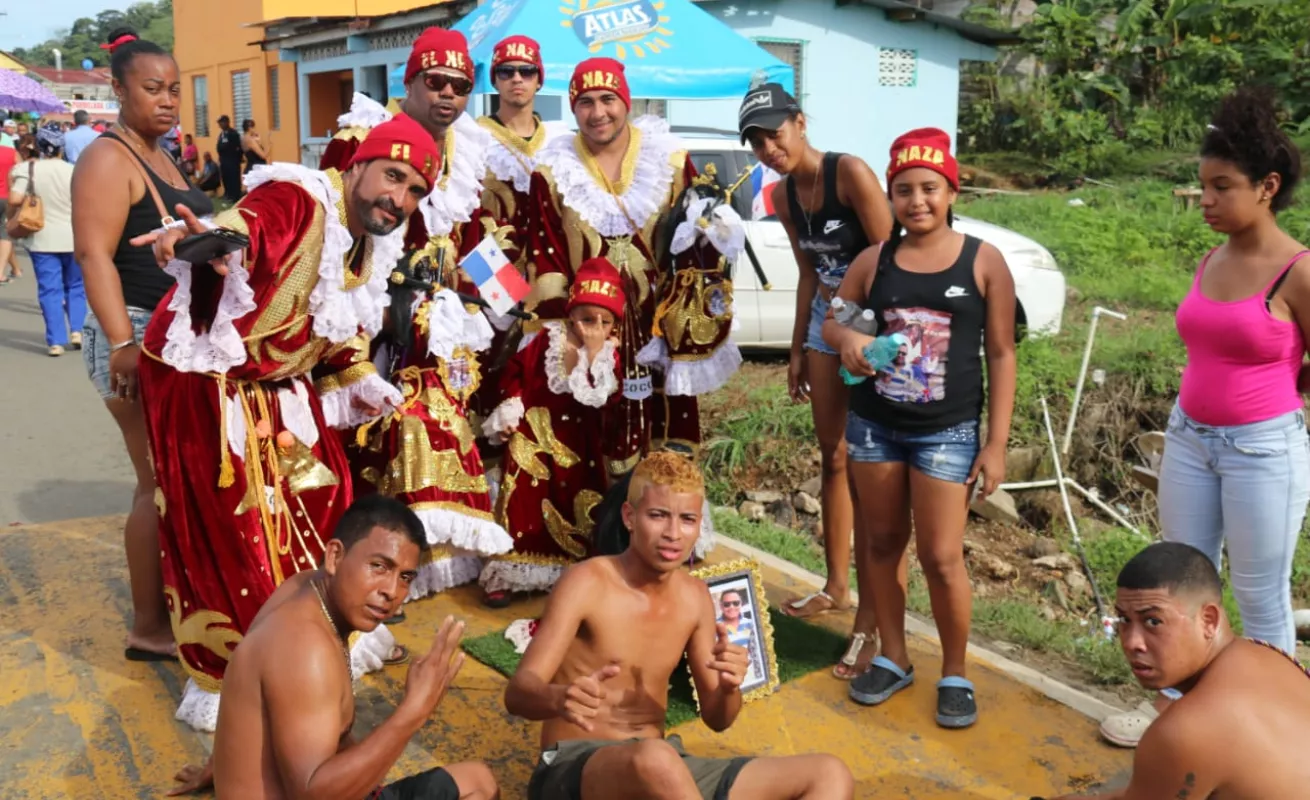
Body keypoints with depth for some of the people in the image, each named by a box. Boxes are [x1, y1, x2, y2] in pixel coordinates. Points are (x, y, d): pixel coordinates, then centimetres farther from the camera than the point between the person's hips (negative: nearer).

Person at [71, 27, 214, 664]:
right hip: (139, 340, -9)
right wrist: (122, 342, -27)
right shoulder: (108, 159, -9)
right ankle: (149, 628, 4)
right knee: (163, 482, -7)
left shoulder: (160, 157, 18)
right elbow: (94, 255, -18)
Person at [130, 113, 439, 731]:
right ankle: (221, 678, 15)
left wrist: (358, 380, 10)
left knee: (320, 501, 14)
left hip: (281, 386, 9)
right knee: (225, 531, -2)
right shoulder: (298, 201, -24)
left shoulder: (373, 243, 4)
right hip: (206, 381, -8)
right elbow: (245, 231, -47)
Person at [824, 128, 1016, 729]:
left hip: (947, 432, -3)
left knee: (942, 557, -1)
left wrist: (997, 443, -6)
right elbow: (830, 320, 13)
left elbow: (1000, 353, -2)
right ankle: (892, 658, 30)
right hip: (873, 425, 3)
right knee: (884, 542, 13)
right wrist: (846, 338, -12)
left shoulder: (983, 261, -3)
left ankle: (955, 674, 19)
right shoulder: (874, 260, 2)